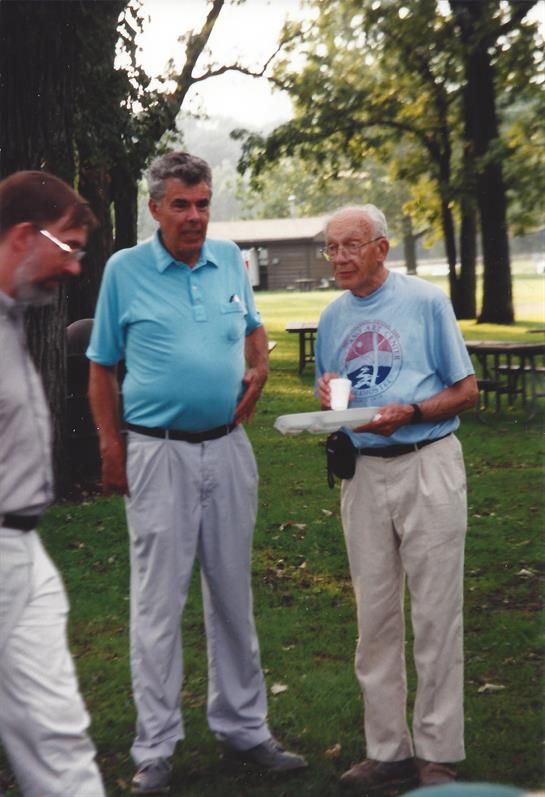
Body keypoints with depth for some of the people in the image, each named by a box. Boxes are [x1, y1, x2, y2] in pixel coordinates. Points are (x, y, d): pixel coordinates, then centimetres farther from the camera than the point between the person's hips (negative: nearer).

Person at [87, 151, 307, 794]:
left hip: (227, 447, 4)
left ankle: (243, 727, 25)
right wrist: (110, 448, -6)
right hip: (159, 454, -4)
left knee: (233, 593, 12)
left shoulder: (230, 260, 7)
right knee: (158, 602, -1)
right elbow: (102, 368, 1)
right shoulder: (124, 270, -3)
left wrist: (259, 369, 4)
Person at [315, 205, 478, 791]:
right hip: (362, 472, 5)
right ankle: (388, 748, 17)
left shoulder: (426, 301, -2)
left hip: (427, 466, -5)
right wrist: (327, 397, -3)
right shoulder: (332, 318, 13)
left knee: (434, 615, -1)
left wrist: (408, 412, -17)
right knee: (374, 616, 7)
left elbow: (466, 390, -2)